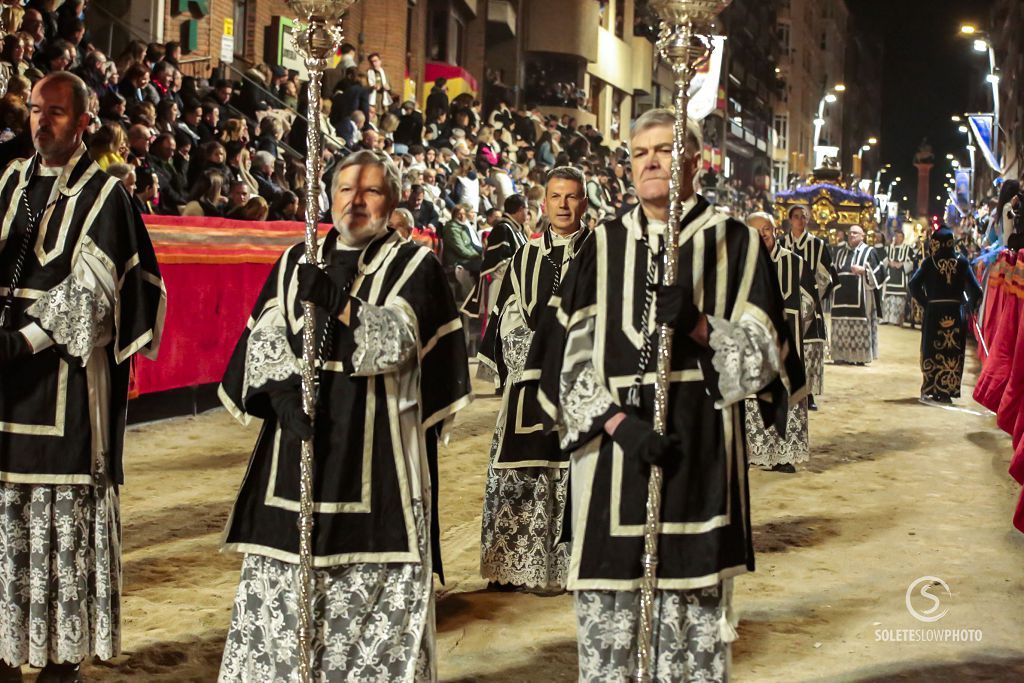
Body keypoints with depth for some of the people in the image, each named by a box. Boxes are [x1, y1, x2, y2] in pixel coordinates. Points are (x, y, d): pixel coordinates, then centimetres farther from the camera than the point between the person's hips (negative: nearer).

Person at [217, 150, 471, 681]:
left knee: (375, 589, -5)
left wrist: (337, 301, -22)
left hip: (378, 451, -3)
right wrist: (281, 389, -15)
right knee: (282, 583, 2)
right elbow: (264, 337, 4)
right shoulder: (295, 263, 15)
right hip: (297, 445, 3)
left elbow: (398, 340, -10)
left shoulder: (415, 265, 5)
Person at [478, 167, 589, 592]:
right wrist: (509, 369, 6)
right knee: (519, 469, 3)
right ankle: (518, 562, 12)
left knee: (574, 470, -3)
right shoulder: (525, 257, 13)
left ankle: (569, 563, 5)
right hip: (529, 379, 3)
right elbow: (506, 316, 14)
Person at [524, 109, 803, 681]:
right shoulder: (603, 246, 10)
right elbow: (567, 355, 4)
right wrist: (618, 421, -11)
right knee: (605, 614, 2)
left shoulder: (737, 245, 5)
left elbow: (767, 356, 1)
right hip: (612, 452, 2)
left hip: (701, 457, -1)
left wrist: (700, 326, -17)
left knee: (694, 607, 1)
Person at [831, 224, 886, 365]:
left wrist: (863, 270, -14)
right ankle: (842, 355, 7)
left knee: (859, 326, -5)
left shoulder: (869, 252, 3)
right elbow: (834, 270, 24)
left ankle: (860, 356, -2)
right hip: (842, 295, 4)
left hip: (860, 297, -4)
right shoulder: (840, 251, 17)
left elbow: (877, 272, -2)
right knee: (841, 327, 3)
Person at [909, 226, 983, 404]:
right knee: (953, 353, 7)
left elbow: (914, 285, -11)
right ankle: (948, 391, 6)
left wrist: (925, 302, -1)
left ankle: (931, 391, 9)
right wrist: (970, 306, 8)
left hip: (934, 312, 0)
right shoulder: (961, 262, -3)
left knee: (933, 351, 9)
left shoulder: (929, 262, -4)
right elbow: (975, 288, -4)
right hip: (956, 313, 0)